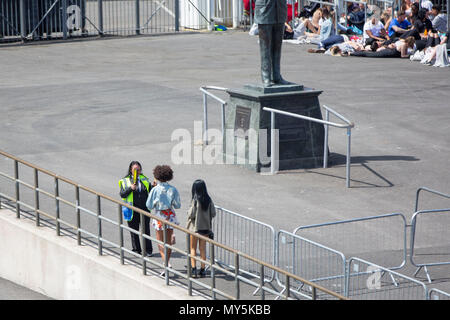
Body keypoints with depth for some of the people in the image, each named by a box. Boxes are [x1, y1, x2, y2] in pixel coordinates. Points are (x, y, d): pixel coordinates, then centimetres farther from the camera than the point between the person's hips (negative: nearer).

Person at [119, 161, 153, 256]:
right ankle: (136, 249, 17)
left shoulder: (144, 179, 12)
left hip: (144, 209, 2)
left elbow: (150, 191, 18)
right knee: (134, 231, 5)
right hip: (132, 210, -1)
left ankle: (148, 250, 7)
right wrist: (130, 188, -19)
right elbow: (122, 194, -5)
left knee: (146, 229, -1)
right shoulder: (125, 181, 2)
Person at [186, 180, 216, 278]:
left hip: (195, 227, -4)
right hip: (206, 227, 4)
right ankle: (202, 270, 12)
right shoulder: (208, 200, -5)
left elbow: (191, 214, -18)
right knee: (203, 248, 12)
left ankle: (193, 269, 3)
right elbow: (213, 213, -2)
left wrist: (188, 211, 3)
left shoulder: (195, 200, -17)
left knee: (193, 248, 8)